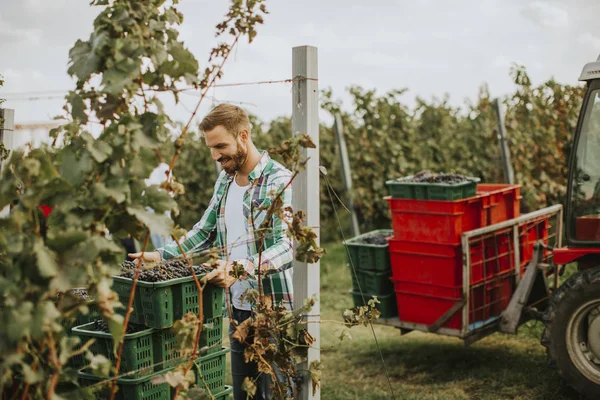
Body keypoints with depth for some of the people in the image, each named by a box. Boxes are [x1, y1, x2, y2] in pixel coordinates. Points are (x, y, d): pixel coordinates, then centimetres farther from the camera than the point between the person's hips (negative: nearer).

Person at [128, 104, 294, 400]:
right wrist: (160, 255, 5)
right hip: (238, 308, 7)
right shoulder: (224, 181, 10)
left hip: (274, 309, -7)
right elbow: (204, 232, 17)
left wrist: (245, 267, -37)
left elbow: (288, 245, -22)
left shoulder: (280, 181, -14)